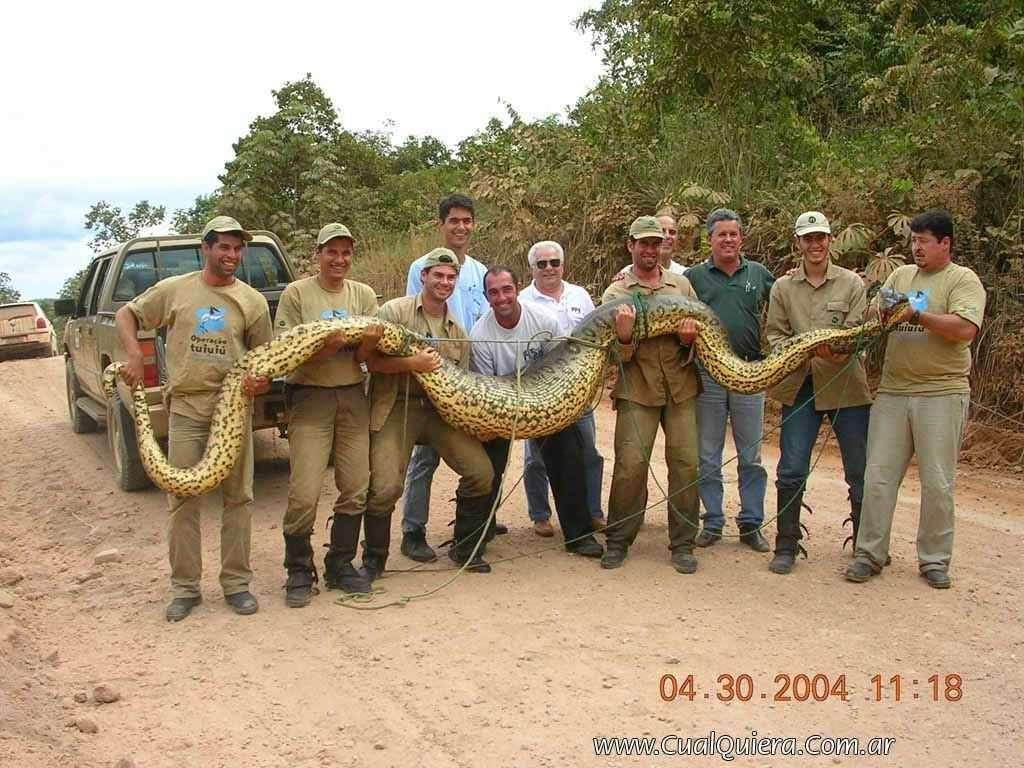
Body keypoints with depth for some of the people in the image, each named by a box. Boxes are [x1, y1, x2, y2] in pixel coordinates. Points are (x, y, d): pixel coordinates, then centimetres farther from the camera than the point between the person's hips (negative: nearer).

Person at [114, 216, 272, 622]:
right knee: (183, 499, 3)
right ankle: (185, 587, 14)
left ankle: (236, 583, 16)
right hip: (185, 408, -1)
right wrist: (133, 354, -4)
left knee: (238, 497, 5)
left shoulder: (252, 301, 5)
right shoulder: (174, 290, 3)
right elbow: (125, 314, 12)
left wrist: (261, 381, -13)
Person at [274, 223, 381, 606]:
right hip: (310, 396, -4)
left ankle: (340, 564, 22)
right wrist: (324, 349, -24)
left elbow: (362, 357, 3)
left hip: (354, 396, 4)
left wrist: (369, 343, -20)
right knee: (304, 495, -8)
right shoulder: (296, 294, 0)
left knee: (355, 490, 6)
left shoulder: (363, 294, 10)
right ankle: (299, 572, 9)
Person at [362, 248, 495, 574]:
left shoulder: (457, 331, 15)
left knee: (481, 472, -5)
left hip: (441, 409, 5)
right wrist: (413, 363, -23)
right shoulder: (395, 311, -2)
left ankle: (465, 548, 17)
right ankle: (373, 560, 10)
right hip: (396, 407, -5)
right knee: (385, 487, -15)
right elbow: (372, 361, -11)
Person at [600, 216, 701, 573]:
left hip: (680, 386, 2)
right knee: (630, 464, -8)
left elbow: (704, 333, 14)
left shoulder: (681, 285, 11)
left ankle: (683, 543, 13)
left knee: (686, 463, 1)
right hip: (638, 388, -2)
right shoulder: (615, 294, 4)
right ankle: (618, 539, 9)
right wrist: (623, 338, -21)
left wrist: (689, 338, -8)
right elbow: (617, 356, 1)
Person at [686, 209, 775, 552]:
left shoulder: (759, 274, 8)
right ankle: (713, 523, 18)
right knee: (708, 457, 7)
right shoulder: (694, 276, 3)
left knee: (751, 457, 7)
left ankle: (751, 524, 17)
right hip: (707, 375, -1)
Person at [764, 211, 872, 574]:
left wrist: (836, 351, -24)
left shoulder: (852, 283, 3)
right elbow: (774, 334, 5)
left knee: (860, 472, 6)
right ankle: (786, 546, 13)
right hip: (800, 387, 1)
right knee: (791, 471, 0)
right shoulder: (783, 287, 8)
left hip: (846, 386, -1)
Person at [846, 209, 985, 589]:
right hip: (893, 391, 4)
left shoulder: (963, 280, -2)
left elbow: (965, 330, -17)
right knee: (878, 476, 3)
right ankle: (870, 553, 11)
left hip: (942, 393, -4)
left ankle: (934, 559, 16)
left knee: (937, 483, 3)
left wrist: (917, 315, -20)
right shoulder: (901, 275, 15)